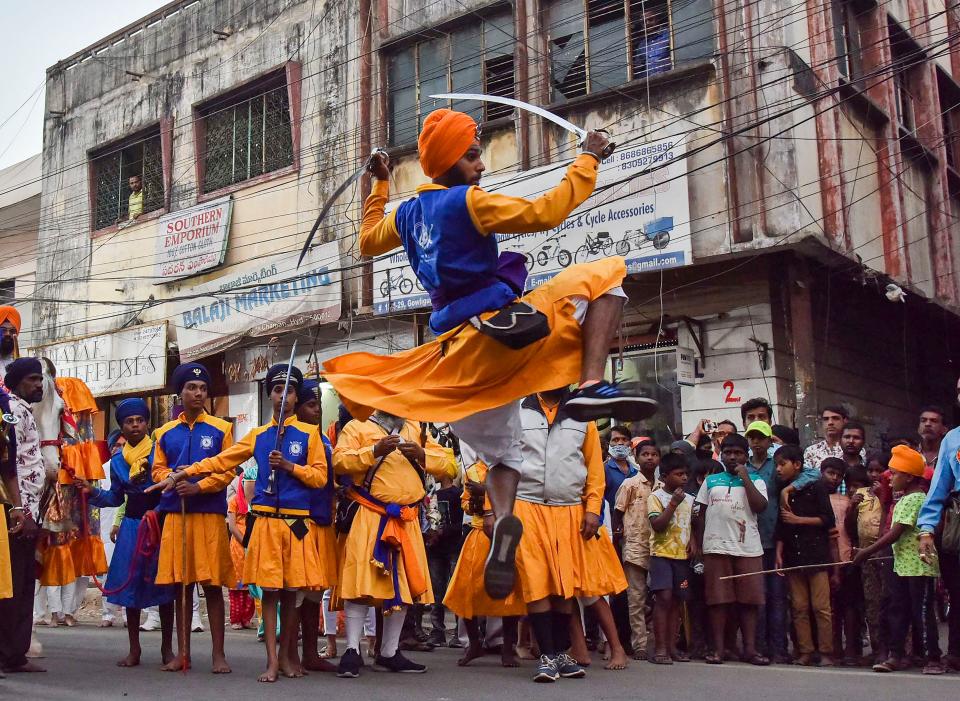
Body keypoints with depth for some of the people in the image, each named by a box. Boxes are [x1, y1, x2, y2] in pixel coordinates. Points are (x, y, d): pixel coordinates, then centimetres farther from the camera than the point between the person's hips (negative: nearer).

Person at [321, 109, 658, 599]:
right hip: (502, 332, -7)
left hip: (457, 356, 7)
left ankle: (503, 522, -3)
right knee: (605, 275, -4)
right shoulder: (469, 201, -7)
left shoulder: (407, 214, 14)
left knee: (500, 453, 26)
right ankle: (592, 385, -22)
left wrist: (379, 185, 40)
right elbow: (545, 212, -14)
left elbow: (368, 242, 33)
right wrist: (588, 161, -5)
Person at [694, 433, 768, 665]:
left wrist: (745, 478, -5)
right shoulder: (711, 481, 15)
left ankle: (750, 648, 7)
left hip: (748, 548, 0)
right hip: (716, 548, 1)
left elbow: (760, 506, -7)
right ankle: (718, 649, 5)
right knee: (718, 599, 0)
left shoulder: (755, 481, 11)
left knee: (749, 599, 0)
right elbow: (701, 515, 15)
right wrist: (699, 545, 7)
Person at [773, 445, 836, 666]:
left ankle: (826, 652, 0)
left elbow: (828, 519, -6)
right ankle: (805, 652, 8)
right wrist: (778, 554, 8)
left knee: (821, 607, -6)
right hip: (793, 555, 5)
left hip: (816, 554, -5)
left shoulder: (815, 487, -1)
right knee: (799, 607, 4)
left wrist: (798, 519, -9)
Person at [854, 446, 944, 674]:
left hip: (918, 567, -10)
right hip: (902, 565, 10)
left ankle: (933, 659, 3)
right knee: (898, 610, 10)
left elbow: (895, 533, -20)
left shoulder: (915, 499, -16)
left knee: (922, 612, -4)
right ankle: (896, 655, 14)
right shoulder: (904, 499, 14)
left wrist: (867, 552, -17)